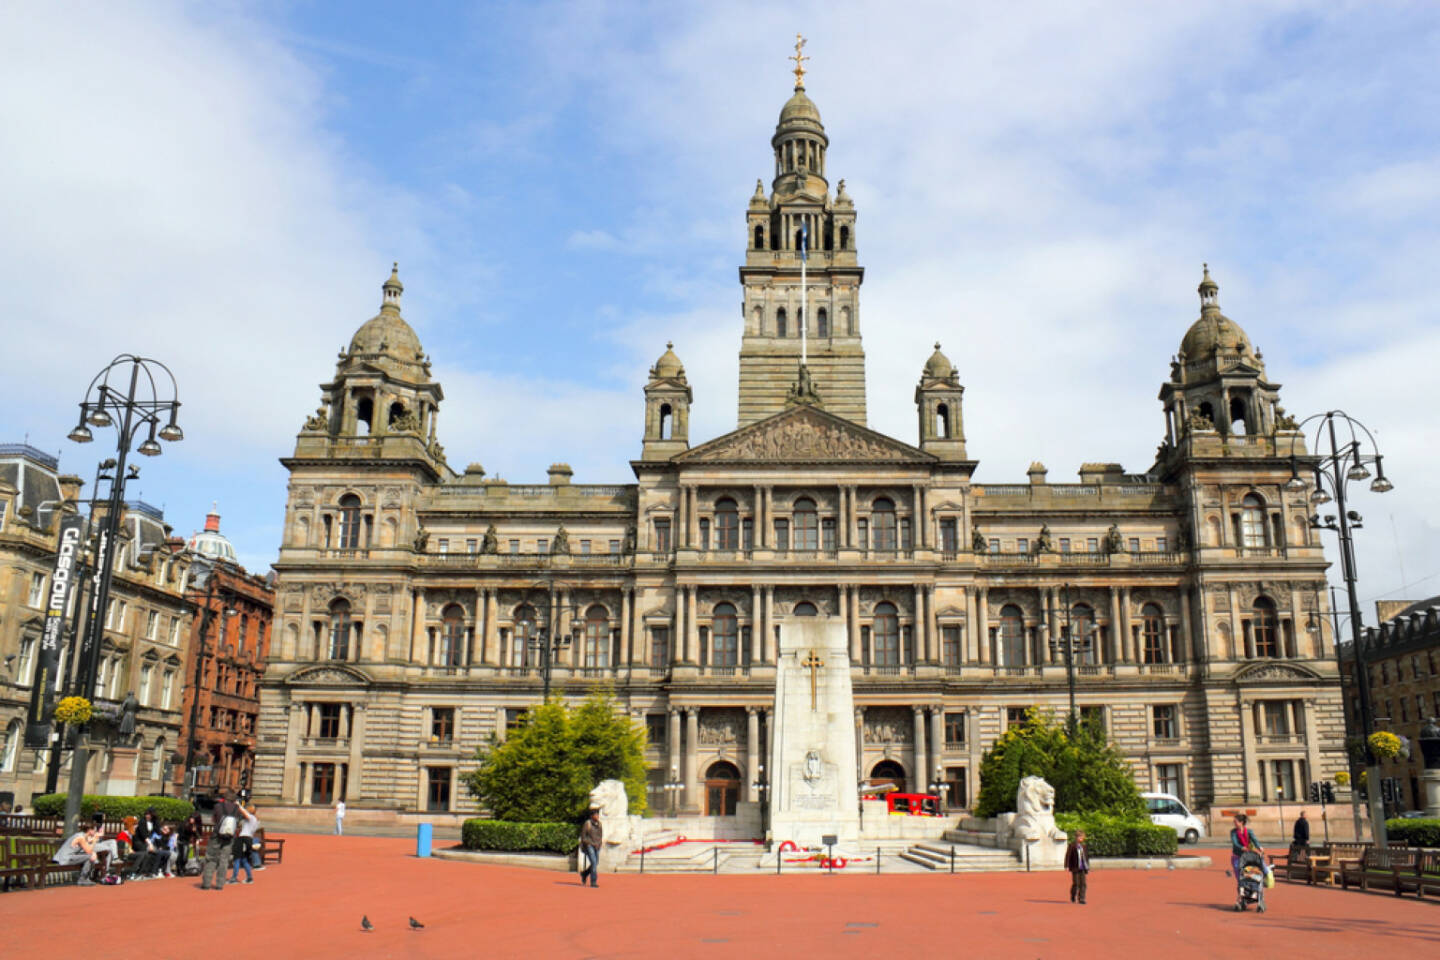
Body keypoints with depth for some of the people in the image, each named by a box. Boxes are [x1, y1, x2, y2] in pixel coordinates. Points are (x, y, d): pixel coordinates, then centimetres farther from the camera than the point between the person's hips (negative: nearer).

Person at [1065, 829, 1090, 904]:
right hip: (1075, 868, -4)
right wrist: (1067, 866, -12)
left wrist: (1088, 868, 18)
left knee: (1083, 883, -2)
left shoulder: (1083, 846, 11)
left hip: (1083, 868, 4)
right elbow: (1068, 856, -7)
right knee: (1076, 883, -1)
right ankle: (1073, 897, 21)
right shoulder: (1072, 845, -5)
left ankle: (1081, 899, 3)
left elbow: (1087, 857, 18)